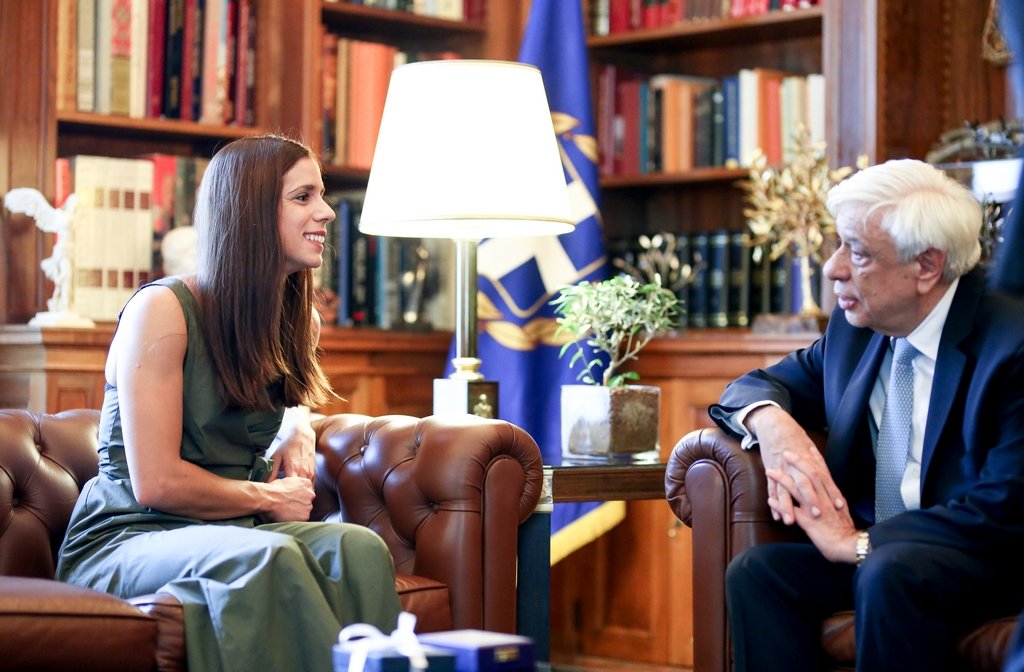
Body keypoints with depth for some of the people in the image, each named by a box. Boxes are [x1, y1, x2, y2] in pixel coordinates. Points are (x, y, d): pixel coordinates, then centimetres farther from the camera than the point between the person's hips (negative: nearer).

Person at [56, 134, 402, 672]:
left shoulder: (300, 322, 12)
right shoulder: (162, 310, -12)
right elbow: (155, 483, -16)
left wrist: (299, 433, 12)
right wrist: (269, 498, -5)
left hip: (232, 532, 6)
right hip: (125, 541, -6)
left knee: (357, 547, -27)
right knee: (265, 557, -38)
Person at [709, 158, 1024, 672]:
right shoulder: (856, 327, 7)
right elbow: (761, 384, 18)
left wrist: (859, 543, -20)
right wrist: (772, 423, -8)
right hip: (869, 549, 6)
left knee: (890, 574, -37)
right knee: (755, 571, -21)